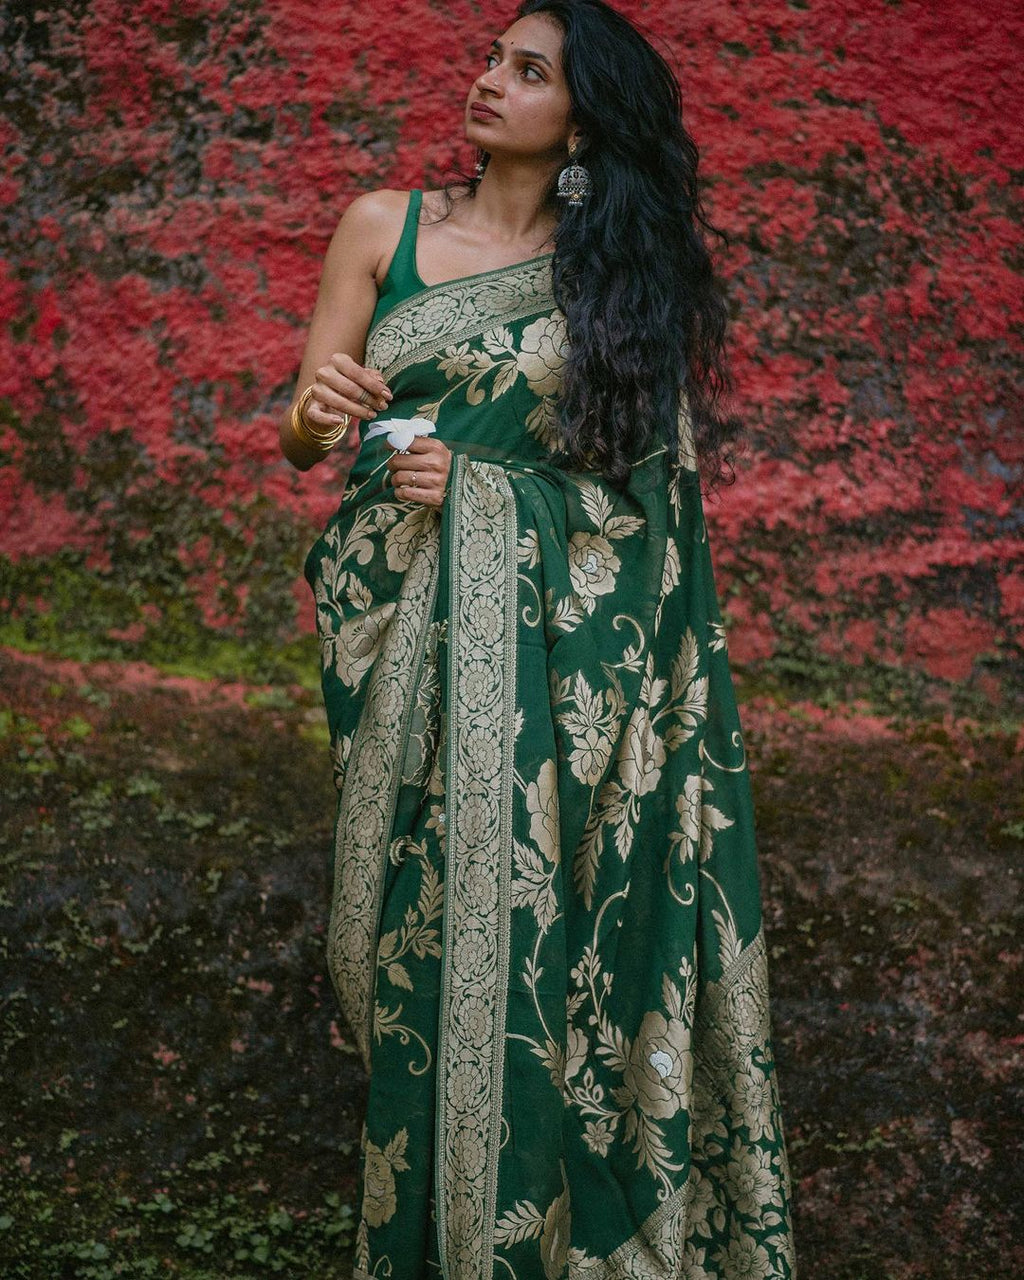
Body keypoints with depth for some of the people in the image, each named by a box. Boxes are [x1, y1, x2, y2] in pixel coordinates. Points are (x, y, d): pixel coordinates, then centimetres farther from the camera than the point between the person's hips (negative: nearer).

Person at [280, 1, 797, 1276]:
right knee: (414, 897, 3)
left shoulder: (623, 265, 6)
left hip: (550, 633, -1)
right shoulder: (385, 226, 7)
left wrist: (474, 477, -10)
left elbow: (638, 467, 5)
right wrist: (312, 415, -17)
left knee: (524, 902, -2)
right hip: (403, 615, 1)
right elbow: (301, 436, 8)